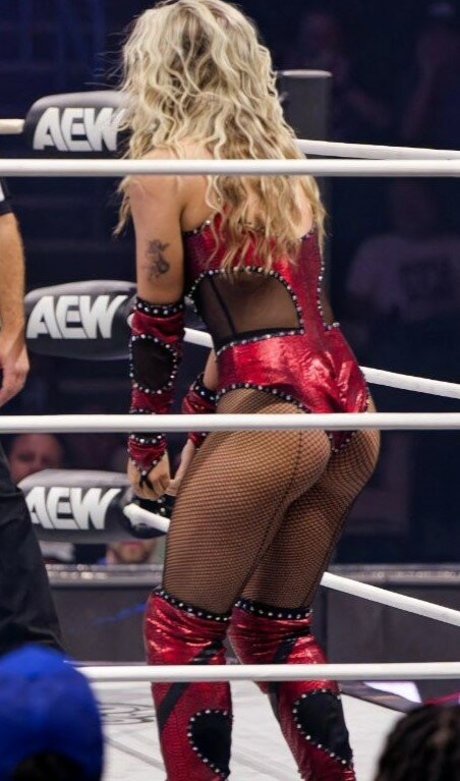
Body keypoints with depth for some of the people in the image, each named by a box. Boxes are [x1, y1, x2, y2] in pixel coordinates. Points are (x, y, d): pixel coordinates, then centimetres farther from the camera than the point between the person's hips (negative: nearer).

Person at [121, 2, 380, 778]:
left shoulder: (165, 168, -3)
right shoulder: (279, 158, 18)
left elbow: (158, 322, -2)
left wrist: (144, 448, 10)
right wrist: (200, 426, 28)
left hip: (272, 416, -7)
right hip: (344, 402, 7)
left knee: (181, 631, 4)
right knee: (277, 627, 19)